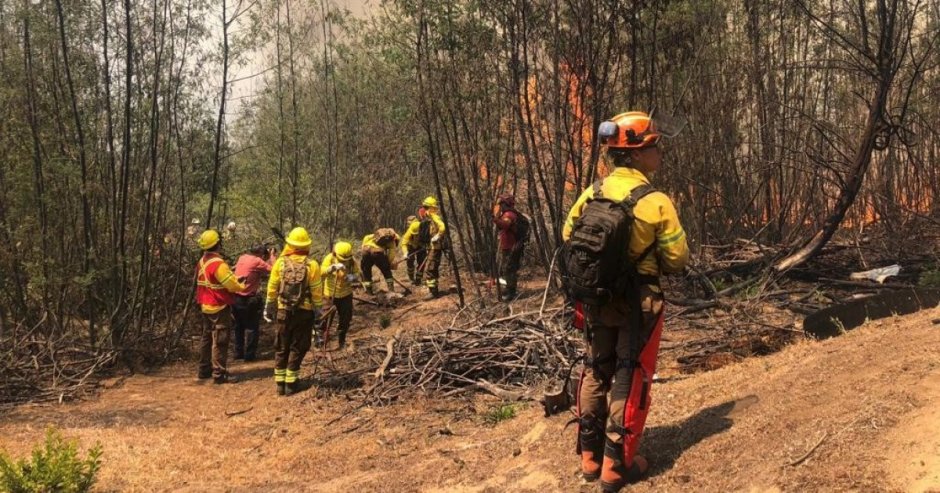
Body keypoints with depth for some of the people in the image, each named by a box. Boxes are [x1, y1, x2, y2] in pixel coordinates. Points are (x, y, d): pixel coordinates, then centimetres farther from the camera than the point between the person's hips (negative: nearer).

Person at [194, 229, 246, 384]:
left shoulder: (202, 262, 8)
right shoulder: (218, 263, -22)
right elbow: (232, 286, -19)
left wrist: (231, 275, 9)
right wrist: (242, 287, 1)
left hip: (206, 306, 9)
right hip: (219, 307, -9)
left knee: (207, 338, 17)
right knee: (220, 342, -5)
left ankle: (204, 369, 24)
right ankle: (219, 374, -3)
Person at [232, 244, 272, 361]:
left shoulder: (242, 258, 10)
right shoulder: (257, 261, -11)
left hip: (236, 297, 7)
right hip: (249, 299, -7)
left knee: (239, 326, 18)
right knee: (251, 327, 4)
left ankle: (238, 353, 23)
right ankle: (249, 355, 5)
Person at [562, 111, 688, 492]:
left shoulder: (591, 193, -3)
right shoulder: (655, 202, -18)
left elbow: (568, 237, 6)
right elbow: (678, 259, -13)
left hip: (594, 299, 5)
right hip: (637, 302, -5)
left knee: (595, 373, 18)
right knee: (630, 381, 6)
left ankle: (589, 456, 28)